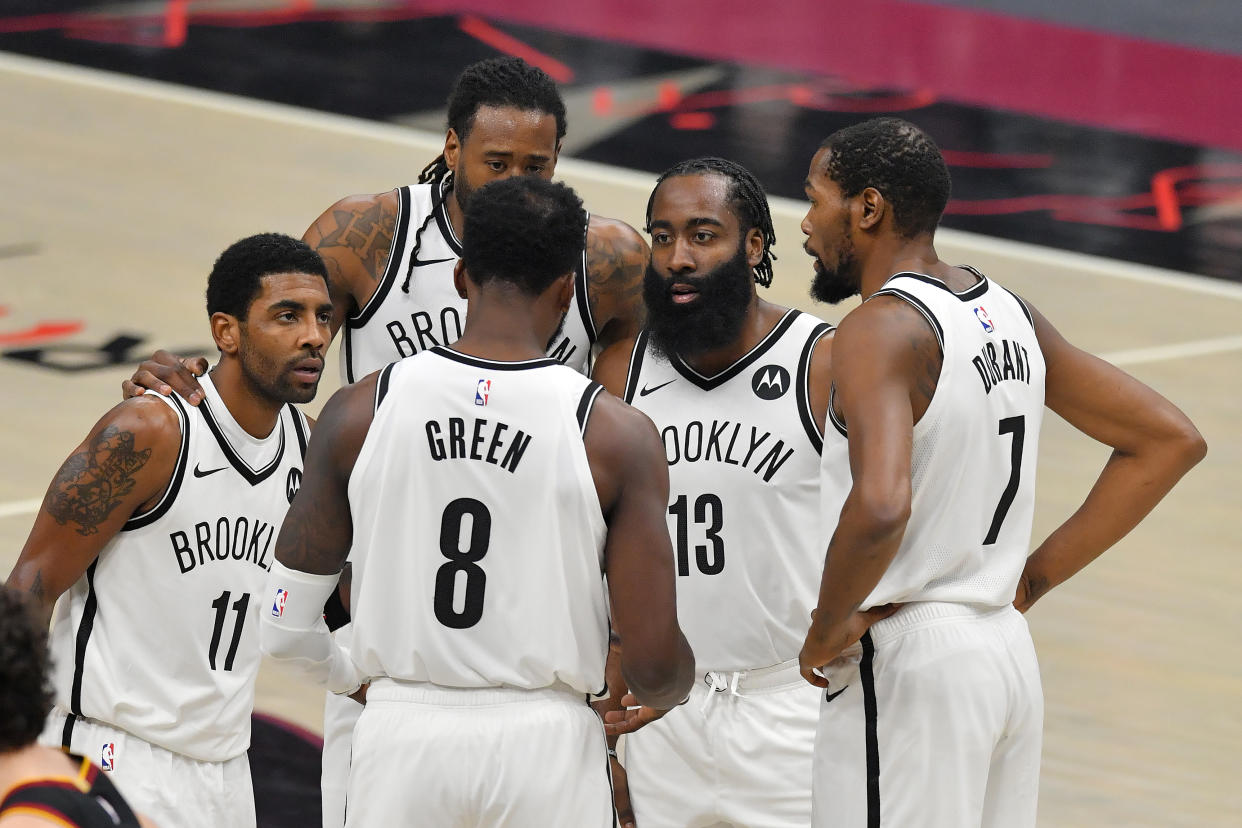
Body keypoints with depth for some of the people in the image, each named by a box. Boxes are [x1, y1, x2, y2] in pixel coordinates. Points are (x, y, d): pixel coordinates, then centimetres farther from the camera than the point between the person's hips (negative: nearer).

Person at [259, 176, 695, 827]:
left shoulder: (359, 412, -1)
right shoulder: (615, 435, -7)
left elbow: (284, 628, 2)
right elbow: (653, 663, -8)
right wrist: (670, 691, 16)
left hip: (401, 735, 2)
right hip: (545, 742, -1)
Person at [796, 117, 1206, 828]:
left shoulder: (884, 329, -15)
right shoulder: (1009, 314, 10)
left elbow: (880, 506, -33)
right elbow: (1171, 440, 15)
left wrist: (829, 624, -16)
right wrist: (1033, 577, 13)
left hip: (904, 663, -9)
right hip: (1008, 653, 9)